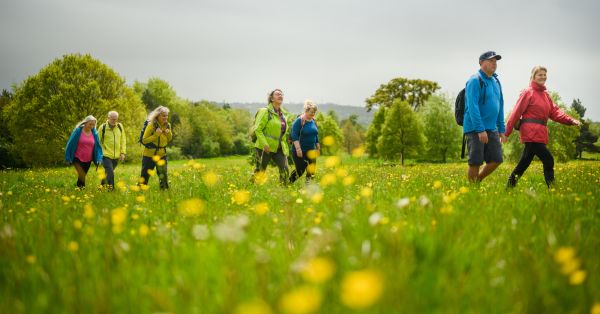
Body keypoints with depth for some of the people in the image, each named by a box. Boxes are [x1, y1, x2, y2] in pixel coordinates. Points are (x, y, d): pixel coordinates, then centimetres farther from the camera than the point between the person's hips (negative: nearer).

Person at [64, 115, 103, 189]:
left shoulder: (94, 133, 0)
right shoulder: (78, 131, -9)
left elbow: (98, 146, 5)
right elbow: (70, 144, -3)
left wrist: (99, 159, -6)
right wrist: (68, 158, -2)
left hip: (88, 160, 3)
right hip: (77, 158, -3)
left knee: (82, 176, 13)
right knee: (82, 175, -19)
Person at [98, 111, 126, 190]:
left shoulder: (120, 127, 5)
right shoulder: (103, 127, -6)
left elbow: (123, 140, 11)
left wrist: (123, 153, 5)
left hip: (116, 156, 4)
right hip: (106, 155, -4)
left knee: (108, 172, 16)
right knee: (110, 173, -15)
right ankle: (111, 189, -11)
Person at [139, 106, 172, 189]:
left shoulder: (167, 125, 0)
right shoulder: (151, 125, -17)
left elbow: (169, 139, 12)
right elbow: (144, 140, -16)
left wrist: (168, 133, -9)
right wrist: (155, 135, -27)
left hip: (162, 155, 4)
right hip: (149, 155, -4)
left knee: (163, 175, 0)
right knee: (145, 177, 6)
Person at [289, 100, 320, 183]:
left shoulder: (313, 121, 9)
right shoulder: (299, 121, -14)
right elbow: (294, 136, -19)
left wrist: (318, 146, 19)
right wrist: (298, 149, -24)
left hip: (311, 151, 7)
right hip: (300, 151, -7)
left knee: (311, 170, 1)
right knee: (300, 171, -4)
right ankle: (288, 183, 17)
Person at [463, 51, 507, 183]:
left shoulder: (496, 82, 15)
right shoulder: (475, 81, -11)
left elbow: (500, 106, 20)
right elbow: (472, 106, -19)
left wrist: (502, 130, 16)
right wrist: (480, 130, -23)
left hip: (492, 129, 8)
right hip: (475, 129, -7)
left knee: (496, 160, 3)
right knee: (475, 162, -3)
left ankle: (478, 181, 22)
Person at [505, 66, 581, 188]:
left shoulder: (545, 94, 19)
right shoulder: (528, 92, -5)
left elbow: (555, 111, 9)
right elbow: (516, 113, -8)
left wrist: (570, 120, -6)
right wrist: (506, 132, -11)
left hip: (540, 133, 8)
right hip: (531, 133, -8)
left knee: (525, 161, 13)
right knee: (548, 160, -12)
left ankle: (510, 185, 22)